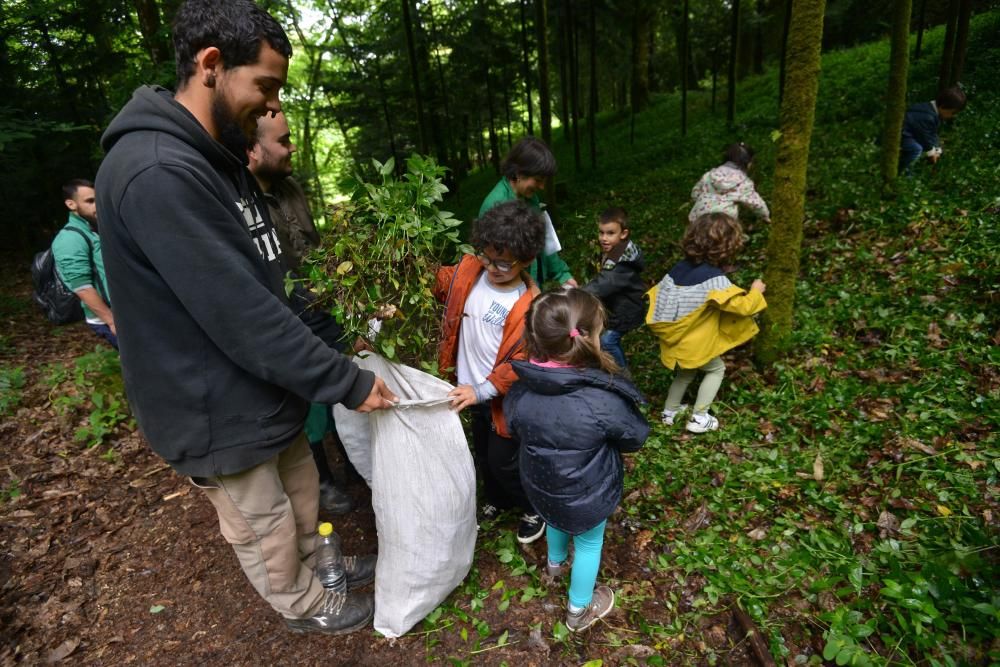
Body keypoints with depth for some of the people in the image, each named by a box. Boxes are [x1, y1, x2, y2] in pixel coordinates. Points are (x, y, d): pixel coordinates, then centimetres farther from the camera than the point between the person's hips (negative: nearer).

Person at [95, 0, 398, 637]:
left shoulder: (219, 159, 4)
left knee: (301, 492, 27)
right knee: (265, 530, 18)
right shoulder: (156, 173, -29)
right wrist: (347, 382, -23)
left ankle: (318, 564, 52)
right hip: (219, 411, -8)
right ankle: (305, 603, 43)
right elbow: (243, 317, -31)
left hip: (262, 388, 9)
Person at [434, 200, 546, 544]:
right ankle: (496, 500, 54)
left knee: (503, 461, 10)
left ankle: (536, 509, 40)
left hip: (504, 398, -6)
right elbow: (437, 283, 6)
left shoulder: (529, 305, -26)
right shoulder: (469, 270, -11)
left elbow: (523, 362, -24)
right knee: (482, 454, 25)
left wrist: (482, 390, -29)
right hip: (473, 391, 6)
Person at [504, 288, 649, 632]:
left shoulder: (520, 390, -23)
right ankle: (579, 611, 50)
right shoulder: (603, 401, -37)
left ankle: (555, 563, 66)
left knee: (557, 520, 36)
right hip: (586, 496, -4)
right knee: (589, 543, 25)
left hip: (539, 485, 4)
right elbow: (636, 436, -16)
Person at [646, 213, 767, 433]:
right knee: (717, 369, 20)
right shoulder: (715, 279, -23)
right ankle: (699, 418, 18)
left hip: (673, 341, 6)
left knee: (687, 371, 30)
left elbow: (656, 296, 2)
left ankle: (670, 411, 39)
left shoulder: (679, 268, -3)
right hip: (695, 345, -6)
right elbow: (743, 307, -19)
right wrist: (756, 291, -1)